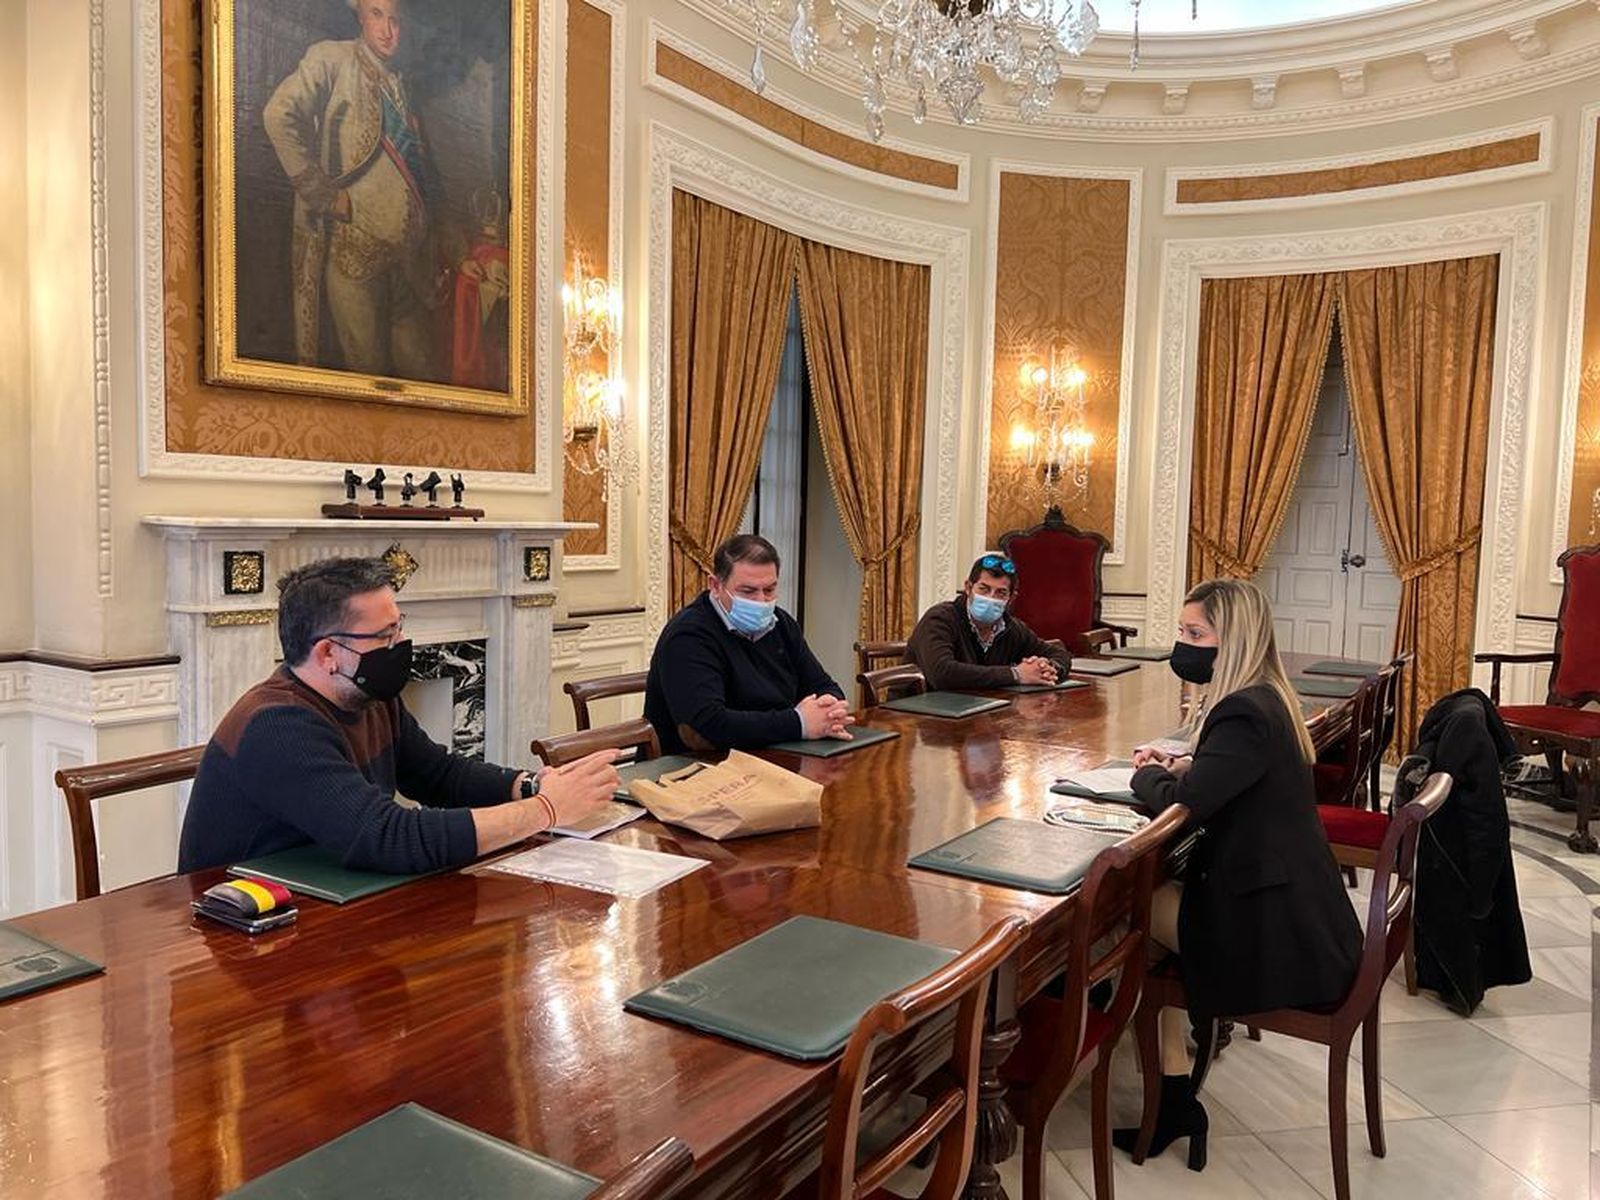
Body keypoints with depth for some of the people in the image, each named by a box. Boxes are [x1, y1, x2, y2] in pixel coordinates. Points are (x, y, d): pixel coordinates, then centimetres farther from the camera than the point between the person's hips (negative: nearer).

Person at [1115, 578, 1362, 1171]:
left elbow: (1181, 803, -30)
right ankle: (1174, 1094, 7)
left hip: (1275, 933, -9)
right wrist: (1181, 765, 4)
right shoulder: (1264, 700, 8)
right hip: (1298, 909, 9)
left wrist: (1147, 775, -8)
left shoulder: (1245, 714, -23)